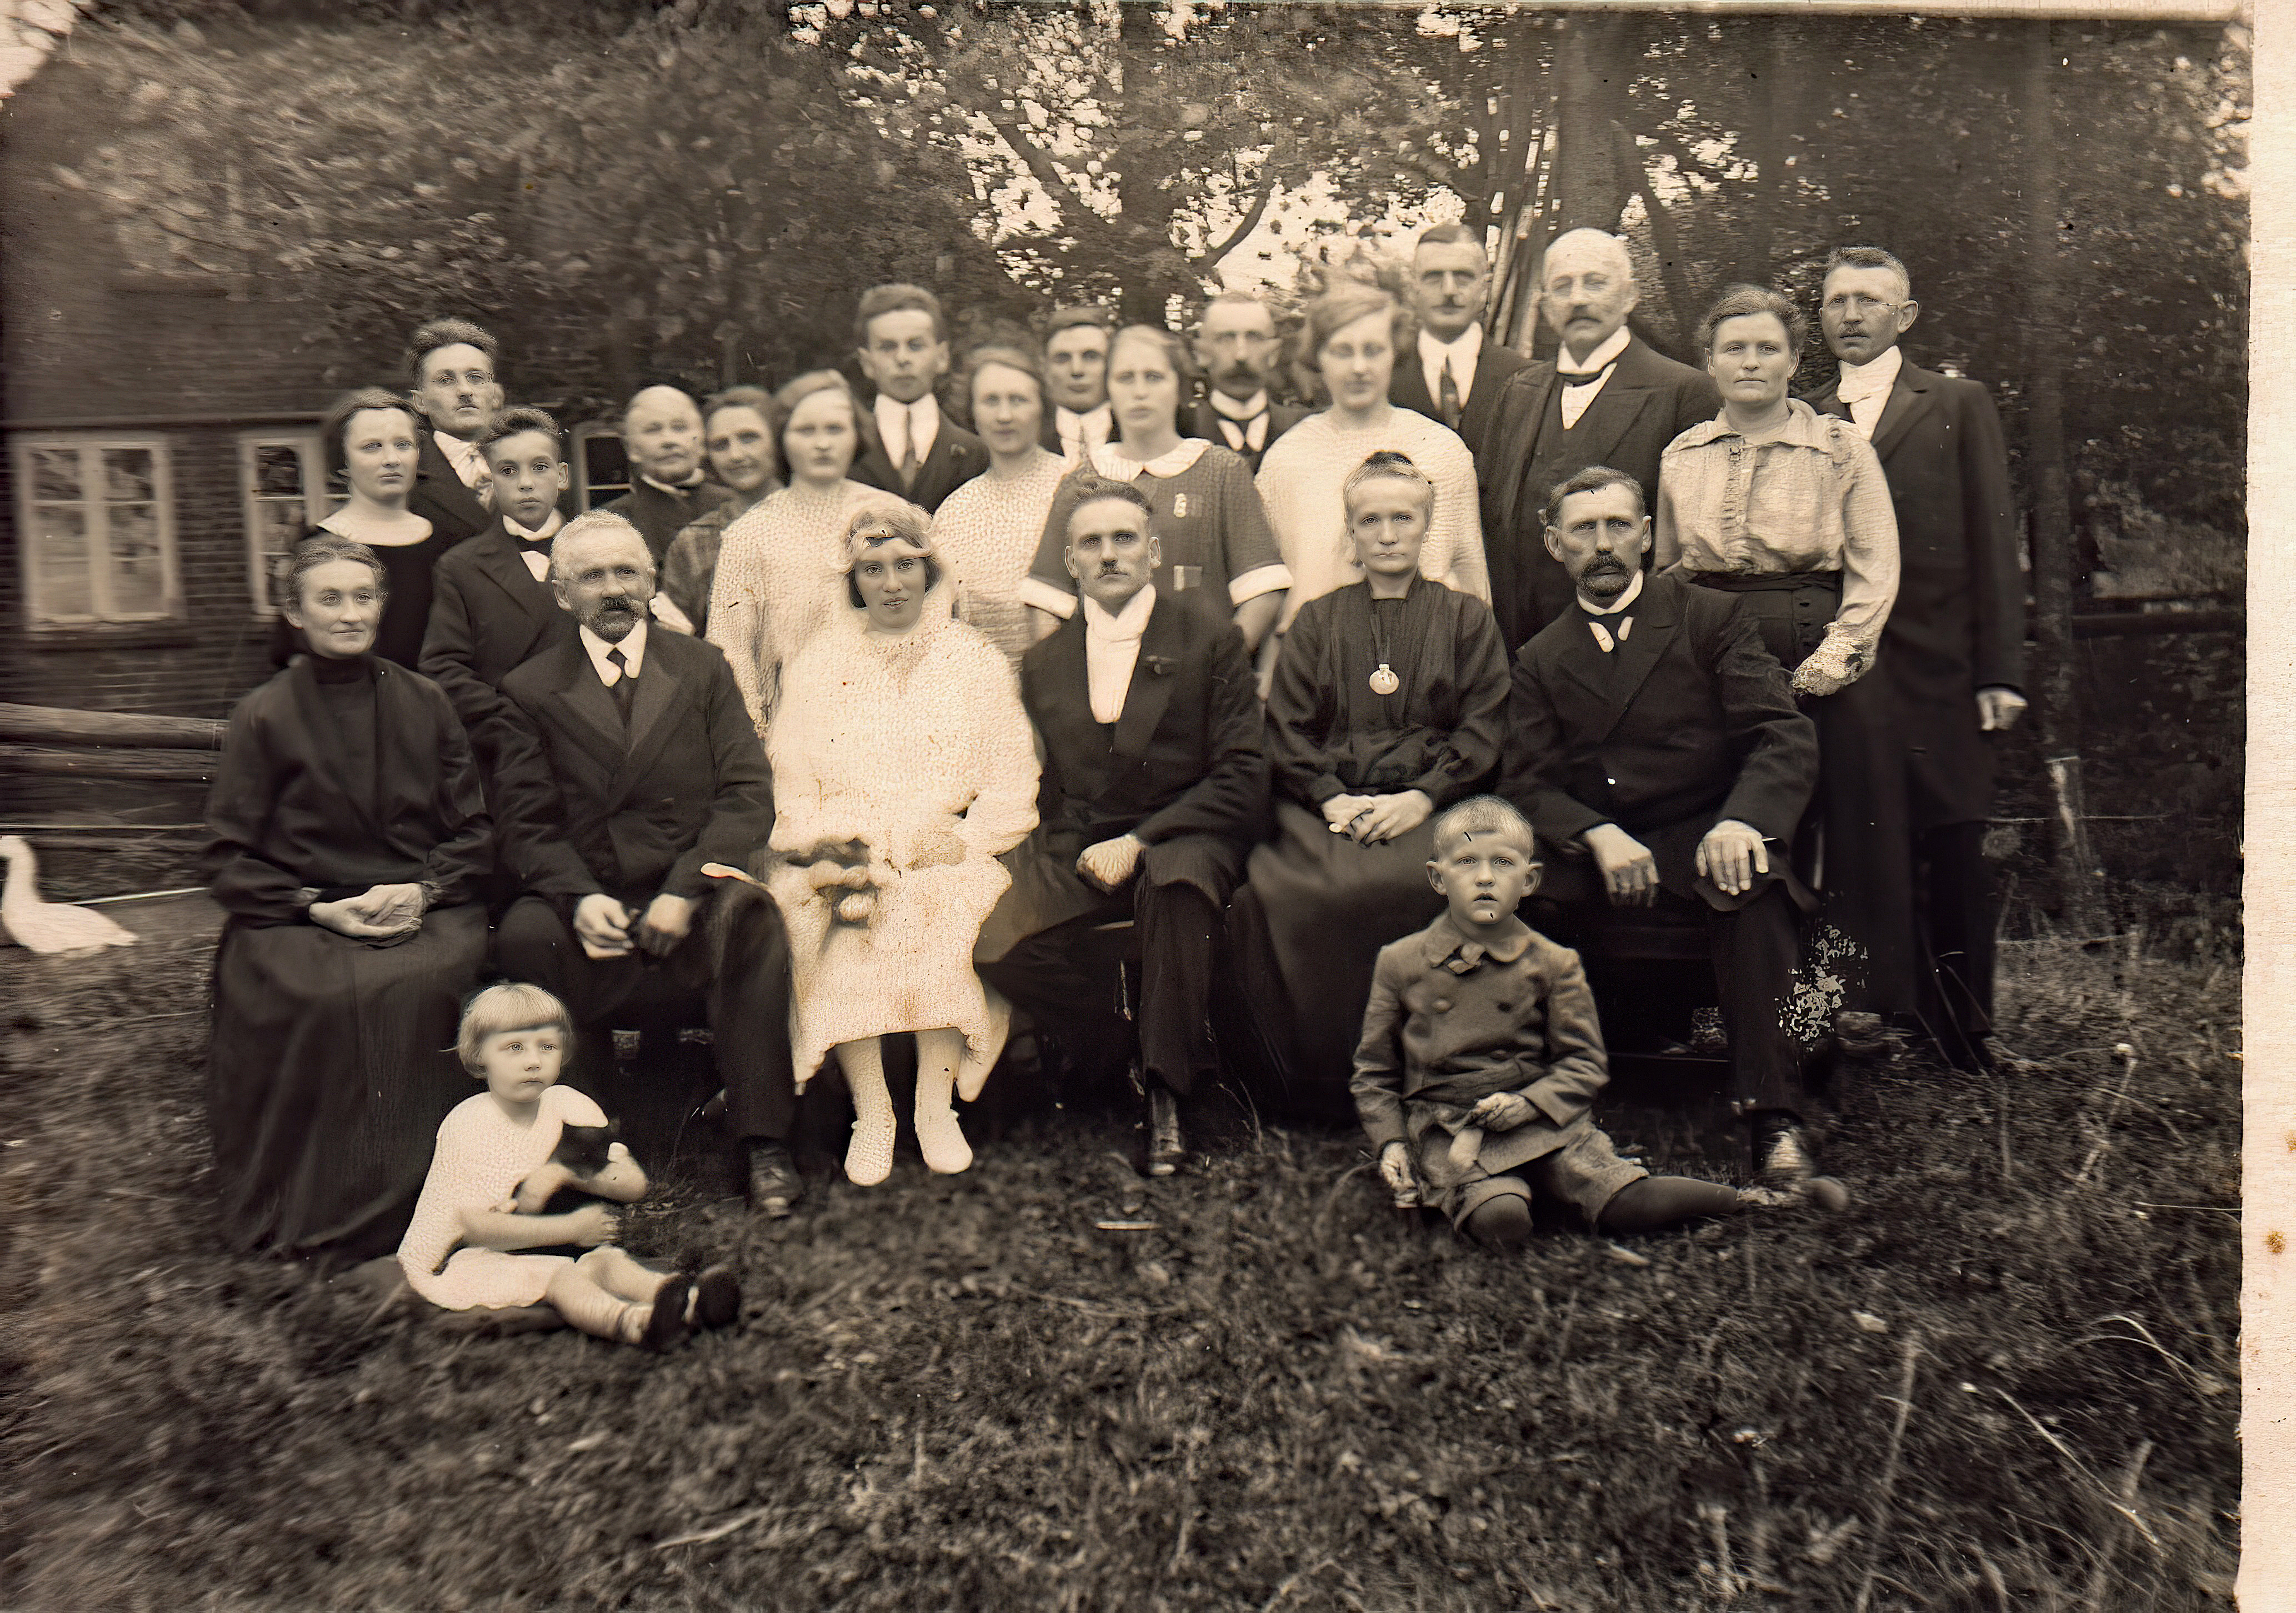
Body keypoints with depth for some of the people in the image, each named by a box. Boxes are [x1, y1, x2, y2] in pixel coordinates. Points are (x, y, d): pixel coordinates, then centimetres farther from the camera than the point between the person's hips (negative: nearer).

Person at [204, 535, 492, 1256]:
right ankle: (317, 1208, -16)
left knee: (416, 982, -32)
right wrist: (318, 907, -10)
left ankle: (410, 1199, -17)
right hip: (297, 920, -1)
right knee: (332, 993, -33)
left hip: (421, 911, 1)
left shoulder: (424, 702, 12)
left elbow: (474, 831, 12)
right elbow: (228, 860, 5)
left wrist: (423, 890, -7)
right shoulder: (262, 717, 7)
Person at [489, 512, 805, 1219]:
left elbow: (747, 797, 1)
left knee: (752, 917, -32)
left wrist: (685, 891, -14)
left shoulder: (701, 668, 11)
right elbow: (528, 825, 3)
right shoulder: (532, 689, 10)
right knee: (523, 937, -30)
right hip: (588, 899, 1)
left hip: (695, 894, 0)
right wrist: (580, 899, -18)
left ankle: (763, 1141, -22)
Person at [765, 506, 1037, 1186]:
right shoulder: (816, 664, 16)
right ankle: (870, 1111, -19)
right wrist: (830, 843, -9)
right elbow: (790, 780, 9)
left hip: (948, 853, -1)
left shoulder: (976, 661, 13)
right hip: (847, 849, 1)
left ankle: (936, 1105, -20)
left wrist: (961, 840, -10)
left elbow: (1012, 779, 6)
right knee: (839, 922, -29)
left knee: (951, 905, -31)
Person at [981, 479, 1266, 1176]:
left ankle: (1167, 1085, -17)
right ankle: (1132, 1047, 1)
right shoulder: (1044, 661, 13)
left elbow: (1240, 777, -5)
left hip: (1180, 838, -3)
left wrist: (1137, 842, -15)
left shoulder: (1210, 637, 1)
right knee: (996, 948, -24)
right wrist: (1081, 848, -3)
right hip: (1075, 849, 3)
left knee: (1178, 887, -39)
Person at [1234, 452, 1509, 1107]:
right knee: (1274, 892, -32)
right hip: (1328, 805, 2)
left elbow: (1484, 729, 7)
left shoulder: (1466, 617, 18)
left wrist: (1422, 797, -10)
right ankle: (1325, 1079, -15)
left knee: (1404, 884, -37)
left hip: (1433, 804, -1)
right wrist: (1332, 798, -6)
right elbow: (1286, 730, 13)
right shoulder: (1317, 621, 23)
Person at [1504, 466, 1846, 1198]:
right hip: (1592, 854, 2)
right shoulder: (1540, 660, 17)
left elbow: (1786, 736, -4)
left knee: (1754, 892, -36)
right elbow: (1529, 782, 5)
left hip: (1705, 840, -2)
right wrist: (1598, 836, -18)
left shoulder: (1712, 618, 8)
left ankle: (1774, 1118, -31)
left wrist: (1741, 821, -27)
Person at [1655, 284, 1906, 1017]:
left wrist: (1836, 653, -11)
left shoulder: (1842, 448, 4)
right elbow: (1664, 567, 16)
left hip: (1819, 664, -2)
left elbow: (1875, 568, 1)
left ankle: (1848, 1002, 10)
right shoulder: (1681, 456, 12)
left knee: (1842, 833, -1)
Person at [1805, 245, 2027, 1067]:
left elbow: (1993, 541, 3)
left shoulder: (1960, 406, 9)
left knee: (1955, 858, 1)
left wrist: (2000, 668, -5)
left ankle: (1966, 1043, 12)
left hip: (1938, 670, -1)